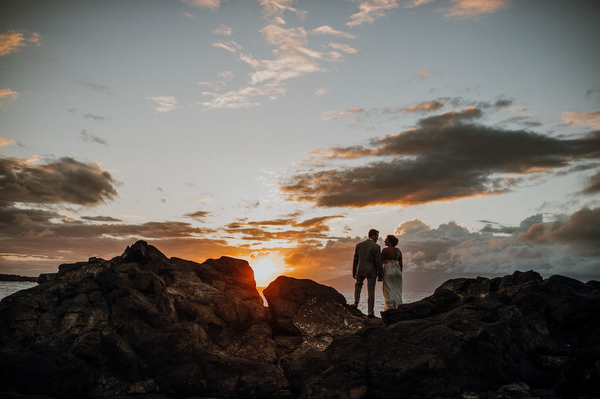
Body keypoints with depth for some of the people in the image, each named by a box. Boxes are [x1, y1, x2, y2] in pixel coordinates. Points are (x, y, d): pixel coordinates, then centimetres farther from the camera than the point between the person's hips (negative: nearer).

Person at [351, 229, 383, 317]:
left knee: (358, 285, 29)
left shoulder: (359, 245, 3)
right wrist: (380, 275, -3)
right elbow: (378, 262, -11)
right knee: (371, 291, 3)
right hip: (371, 272, -3)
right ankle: (370, 312, 4)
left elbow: (355, 260, 6)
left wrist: (354, 272, 14)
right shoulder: (376, 247, -10)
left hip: (360, 270, 3)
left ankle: (356, 303, 19)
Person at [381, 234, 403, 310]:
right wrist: (400, 273, 16)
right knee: (397, 291, 9)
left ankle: (389, 309, -2)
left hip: (388, 271, -4)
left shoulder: (385, 250, -7)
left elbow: (381, 262, -8)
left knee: (389, 291, -1)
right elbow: (400, 263, 8)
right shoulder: (398, 250, 6)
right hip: (397, 270, 4)